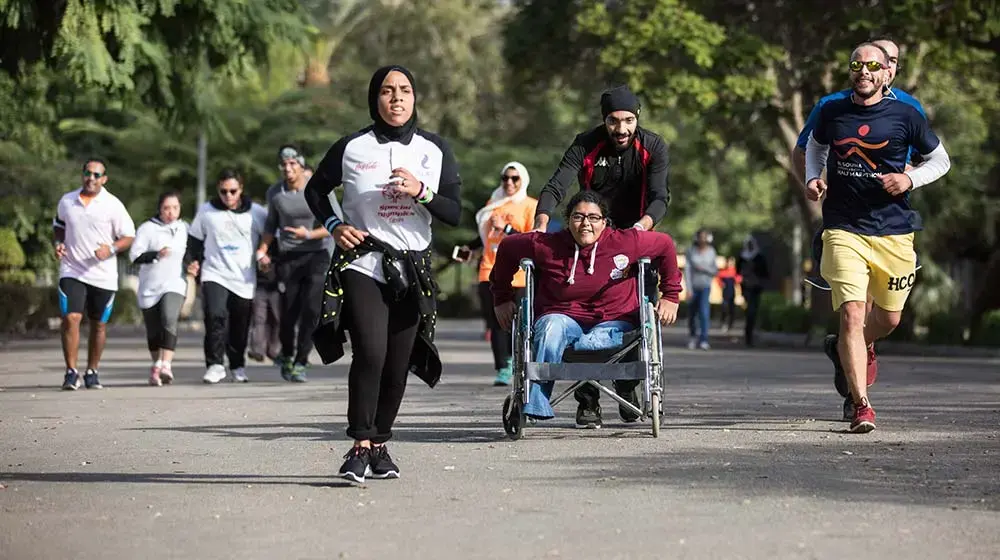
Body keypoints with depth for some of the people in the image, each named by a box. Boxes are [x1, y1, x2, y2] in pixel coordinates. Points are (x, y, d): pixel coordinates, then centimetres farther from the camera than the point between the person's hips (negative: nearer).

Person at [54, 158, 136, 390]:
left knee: (99, 324, 8)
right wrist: (59, 243, 2)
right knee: (71, 318, -14)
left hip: (103, 275, 0)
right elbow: (59, 226, 23)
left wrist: (111, 249, -19)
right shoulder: (67, 201, 5)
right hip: (72, 271, 0)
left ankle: (92, 372, 22)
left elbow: (129, 237, -1)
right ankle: (71, 372, -8)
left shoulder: (113, 205, -3)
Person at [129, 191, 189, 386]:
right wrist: (156, 255, -22)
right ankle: (156, 366, 29)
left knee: (169, 321, -24)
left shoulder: (184, 229, 11)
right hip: (150, 288, 0)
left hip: (174, 285, 0)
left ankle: (165, 365, -33)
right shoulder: (148, 228, -2)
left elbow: (190, 251, 28)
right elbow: (135, 255, -9)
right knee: (153, 331, 9)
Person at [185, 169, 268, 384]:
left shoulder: (256, 213, 1)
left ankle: (238, 366, 27)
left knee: (240, 327, 8)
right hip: (214, 275, 0)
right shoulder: (206, 211, 4)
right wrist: (193, 261, 4)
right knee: (215, 317, -20)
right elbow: (194, 239, 17)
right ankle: (215, 365, -17)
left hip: (244, 280, 1)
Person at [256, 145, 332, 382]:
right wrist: (262, 250, 10)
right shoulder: (275, 193, 5)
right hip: (288, 258, 2)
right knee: (289, 312, -1)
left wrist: (309, 234, -20)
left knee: (311, 309, -13)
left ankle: (300, 363, -6)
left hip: (317, 255, -2)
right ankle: (286, 355, 24)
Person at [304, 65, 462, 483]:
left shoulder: (435, 150, 6)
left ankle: (379, 444, 21)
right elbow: (315, 190, 15)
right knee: (370, 352, -20)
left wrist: (421, 192, -15)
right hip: (362, 263, -3)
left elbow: (455, 213, 2)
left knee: (397, 365, 4)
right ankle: (360, 448, -16)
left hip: (413, 268, 3)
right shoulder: (352, 148, 0)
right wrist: (334, 226, -2)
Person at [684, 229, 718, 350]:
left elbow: (715, 271, 7)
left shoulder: (711, 252, 0)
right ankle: (693, 336, 34)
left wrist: (704, 269, -14)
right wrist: (689, 289, -14)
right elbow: (687, 270, -8)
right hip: (693, 286, 0)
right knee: (691, 315, 8)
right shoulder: (691, 251, -5)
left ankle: (704, 340, -15)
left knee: (704, 311, -17)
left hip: (705, 287, 0)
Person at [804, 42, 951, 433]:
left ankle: (856, 349, 47)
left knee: (889, 318, 12)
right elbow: (815, 145, 25)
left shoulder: (905, 115, -1)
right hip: (844, 229, -1)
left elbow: (940, 159, 10)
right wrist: (812, 178, 7)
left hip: (893, 231, 1)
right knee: (851, 313, -15)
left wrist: (911, 179, -8)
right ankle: (861, 405, -10)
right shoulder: (831, 112, 4)